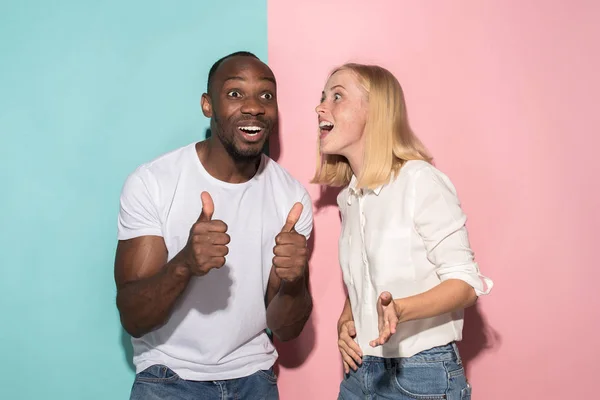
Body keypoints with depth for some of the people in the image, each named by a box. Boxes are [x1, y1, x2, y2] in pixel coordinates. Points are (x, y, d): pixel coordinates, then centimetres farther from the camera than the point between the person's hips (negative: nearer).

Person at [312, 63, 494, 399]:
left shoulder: (421, 180, -14)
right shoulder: (348, 196, 8)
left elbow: (467, 283, -14)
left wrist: (400, 310, -30)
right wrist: (345, 322, -2)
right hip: (360, 371, 6)